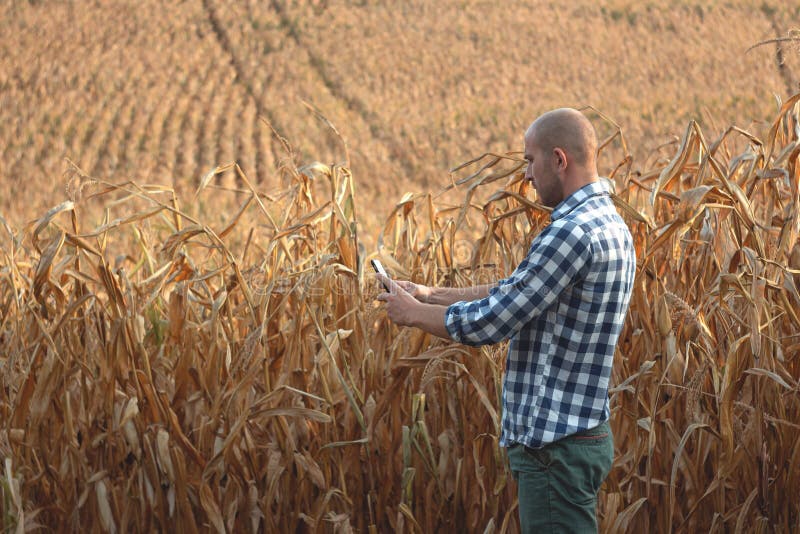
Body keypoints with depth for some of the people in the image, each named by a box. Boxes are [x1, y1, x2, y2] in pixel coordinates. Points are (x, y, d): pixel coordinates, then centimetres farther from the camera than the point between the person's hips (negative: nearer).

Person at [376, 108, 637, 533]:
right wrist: (432, 295, 15)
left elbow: (490, 322, -18)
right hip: (580, 433, 10)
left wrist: (413, 313, -2)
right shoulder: (609, 224, 13)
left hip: (556, 448, -10)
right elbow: (516, 292, 19)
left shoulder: (572, 232, -21)